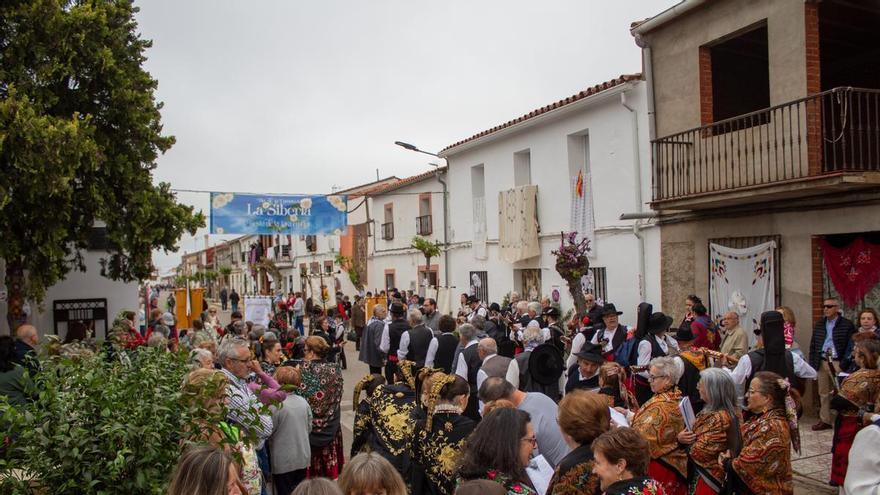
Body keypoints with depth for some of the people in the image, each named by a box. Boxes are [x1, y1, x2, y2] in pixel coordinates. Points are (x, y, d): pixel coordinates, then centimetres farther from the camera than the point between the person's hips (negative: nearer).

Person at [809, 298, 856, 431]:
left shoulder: (847, 325, -4)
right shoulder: (819, 325, 12)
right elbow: (813, 345, 14)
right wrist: (812, 364, 6)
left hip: (838, 363, -5)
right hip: (822, 363, 5)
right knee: (824, 393, 10)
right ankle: (824, 421, 18)